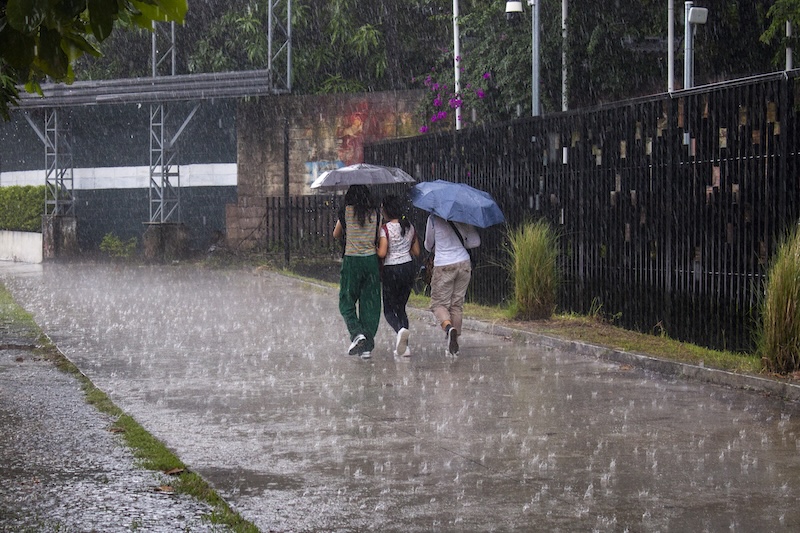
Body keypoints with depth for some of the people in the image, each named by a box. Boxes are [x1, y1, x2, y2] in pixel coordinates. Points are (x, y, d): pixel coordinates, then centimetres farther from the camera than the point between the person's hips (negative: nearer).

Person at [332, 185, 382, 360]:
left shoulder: (345, 212, -1)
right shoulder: (375, 214, 3)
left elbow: (336, 235, 12)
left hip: (351, 260, -2)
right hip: (371, 260, 2)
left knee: (347, 302, 10)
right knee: (370, 304, 8)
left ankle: (357, 333, -14)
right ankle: (368, 346, 6)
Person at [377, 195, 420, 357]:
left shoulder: (386, 229, -13)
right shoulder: (410, 227, 5)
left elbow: (382, 253, -18)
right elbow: (417, 252, 9)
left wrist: (374, 249, 2)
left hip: (391, 270, -5)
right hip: (408, 268, 5)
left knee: (389, 309, 6)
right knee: (401, 307, 16)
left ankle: (401, 329, -27)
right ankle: (404, 347, 10)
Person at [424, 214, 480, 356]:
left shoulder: (434, 219, -5)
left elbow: (428, 246, 6)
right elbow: (476, 242, 4)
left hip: (443, 266, -3)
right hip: (464, 264, 3)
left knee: (439, 303, 5)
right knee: (457, 304, 11)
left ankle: (448, 326, -26)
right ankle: (455, 343, 12)